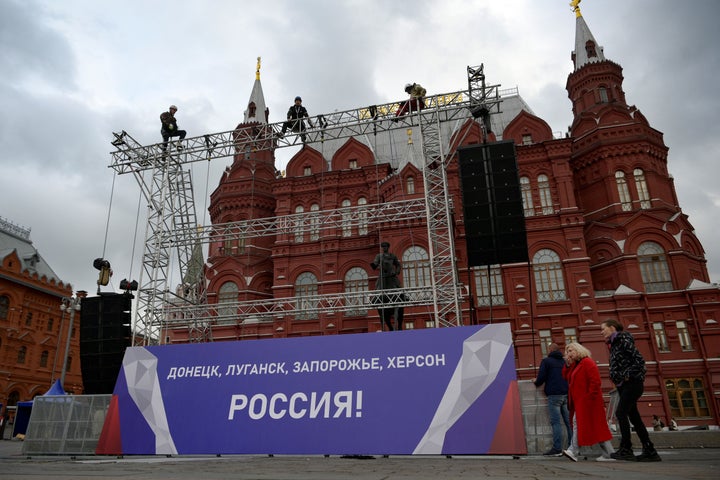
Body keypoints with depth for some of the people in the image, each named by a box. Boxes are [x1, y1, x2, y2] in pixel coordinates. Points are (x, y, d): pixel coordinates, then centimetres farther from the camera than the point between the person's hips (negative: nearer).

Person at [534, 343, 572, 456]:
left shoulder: (546, 361, -1)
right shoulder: (565, 361, 16)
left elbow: (541, 378, -7)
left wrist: (536, 382, 13)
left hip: (554, 395, -5)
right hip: (567, 394, 6)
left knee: (556, 422, -6)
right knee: (569, 421, 8)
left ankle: (557, 449, -8)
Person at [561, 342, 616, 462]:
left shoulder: (587, 362, -11)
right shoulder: (574, 365, 18)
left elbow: (595, 381, -17)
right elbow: (566, 376, 15)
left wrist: (589, 397, -20)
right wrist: (567, 364, 5)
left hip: (587, 402, -9)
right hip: (579, 402, 9)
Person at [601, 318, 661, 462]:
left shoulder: (623, 340, -10)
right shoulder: (613, 345, 17)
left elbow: (639, 359, -18)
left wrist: (629, 375, -17)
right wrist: (618, 379, 10)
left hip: (632, 384, -9)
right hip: (623, 386, 10)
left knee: (621, 413, -15)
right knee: (634, 417, 9)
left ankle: (626, 449, -13)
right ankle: (650, 451, 14)